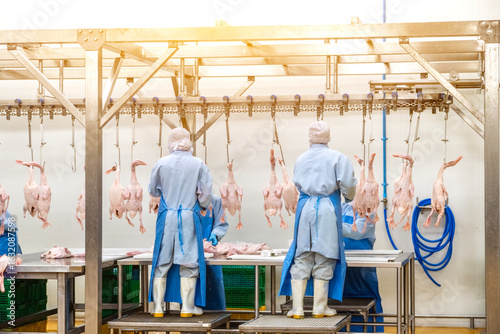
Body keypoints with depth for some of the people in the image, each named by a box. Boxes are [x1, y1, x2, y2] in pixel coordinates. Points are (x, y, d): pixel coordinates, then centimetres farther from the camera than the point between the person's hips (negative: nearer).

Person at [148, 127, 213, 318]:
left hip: (166, 216, 1)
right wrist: (203, 207, 19)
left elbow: (153, 191, 10)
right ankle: (187, 307, 6)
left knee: (162, 261, 8)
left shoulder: (161, 164, -1)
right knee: (189, 260, 6)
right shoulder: (199, 164, -4)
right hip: (190, 217, -1)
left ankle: (158, 307, 8)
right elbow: (206, 193, -1)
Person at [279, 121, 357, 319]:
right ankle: (320, 308, 7)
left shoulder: (301, 159, 9)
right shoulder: (337, 158, -1)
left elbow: (297, 183, 12)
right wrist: (349, 197, 14)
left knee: (301, 258, 6)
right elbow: (348, 185, -6)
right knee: (324, 259, 4)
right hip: (328, 209, -3)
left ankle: (297, 308, 4)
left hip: (305, 208, 3)